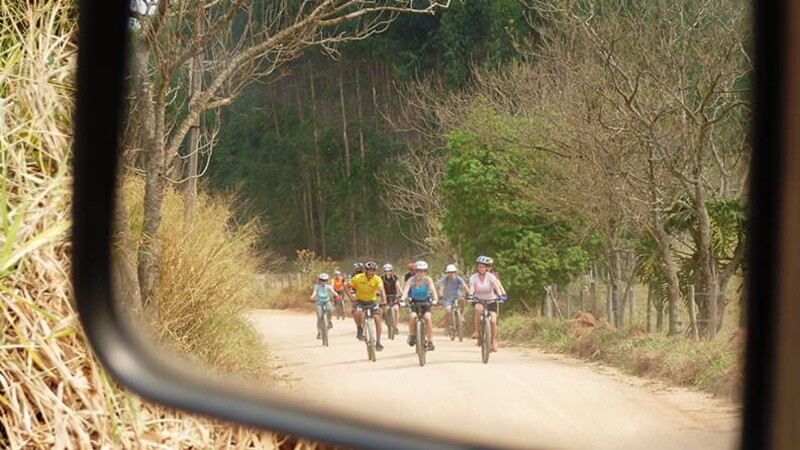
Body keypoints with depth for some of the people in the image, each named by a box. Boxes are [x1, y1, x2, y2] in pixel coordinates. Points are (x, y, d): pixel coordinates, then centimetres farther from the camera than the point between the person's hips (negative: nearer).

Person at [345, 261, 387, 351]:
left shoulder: (377, 279, -16)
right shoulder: (358, 278, -16)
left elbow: (382, 290, -29)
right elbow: (347, 288, -9)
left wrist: (384, 302, -46)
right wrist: (352, 299, -21)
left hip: (371, 302, 1)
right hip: (359, 301, -1)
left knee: (377, 318, -17)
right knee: (357, 312, -34)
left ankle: (378, 342, -7)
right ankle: (359, 331, -10)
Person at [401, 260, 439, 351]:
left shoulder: (428, 279, -16)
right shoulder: (411, 280, -16)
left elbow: (433, 289, -29)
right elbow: (405, 291, -28)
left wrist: (435, 298, -48)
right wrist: (402, 300, -47)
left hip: (425, 302, 0)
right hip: (414, 302, 0)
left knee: (428, 317, -24)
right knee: (412, 316, -27)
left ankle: (430, 342, -16)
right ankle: (412, 336, -3)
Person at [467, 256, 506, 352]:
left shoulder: (491, 277, -15)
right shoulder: (473, 277, -12)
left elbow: (496, 286, -29)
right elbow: (471, 288, -26)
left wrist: (500, 295, -47)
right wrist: (470, 294, -48)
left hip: (491, 300, 0)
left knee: (493, 321, -16)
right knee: (478, 308, -36)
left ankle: (494, 341, 7)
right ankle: (476, 331, -25)